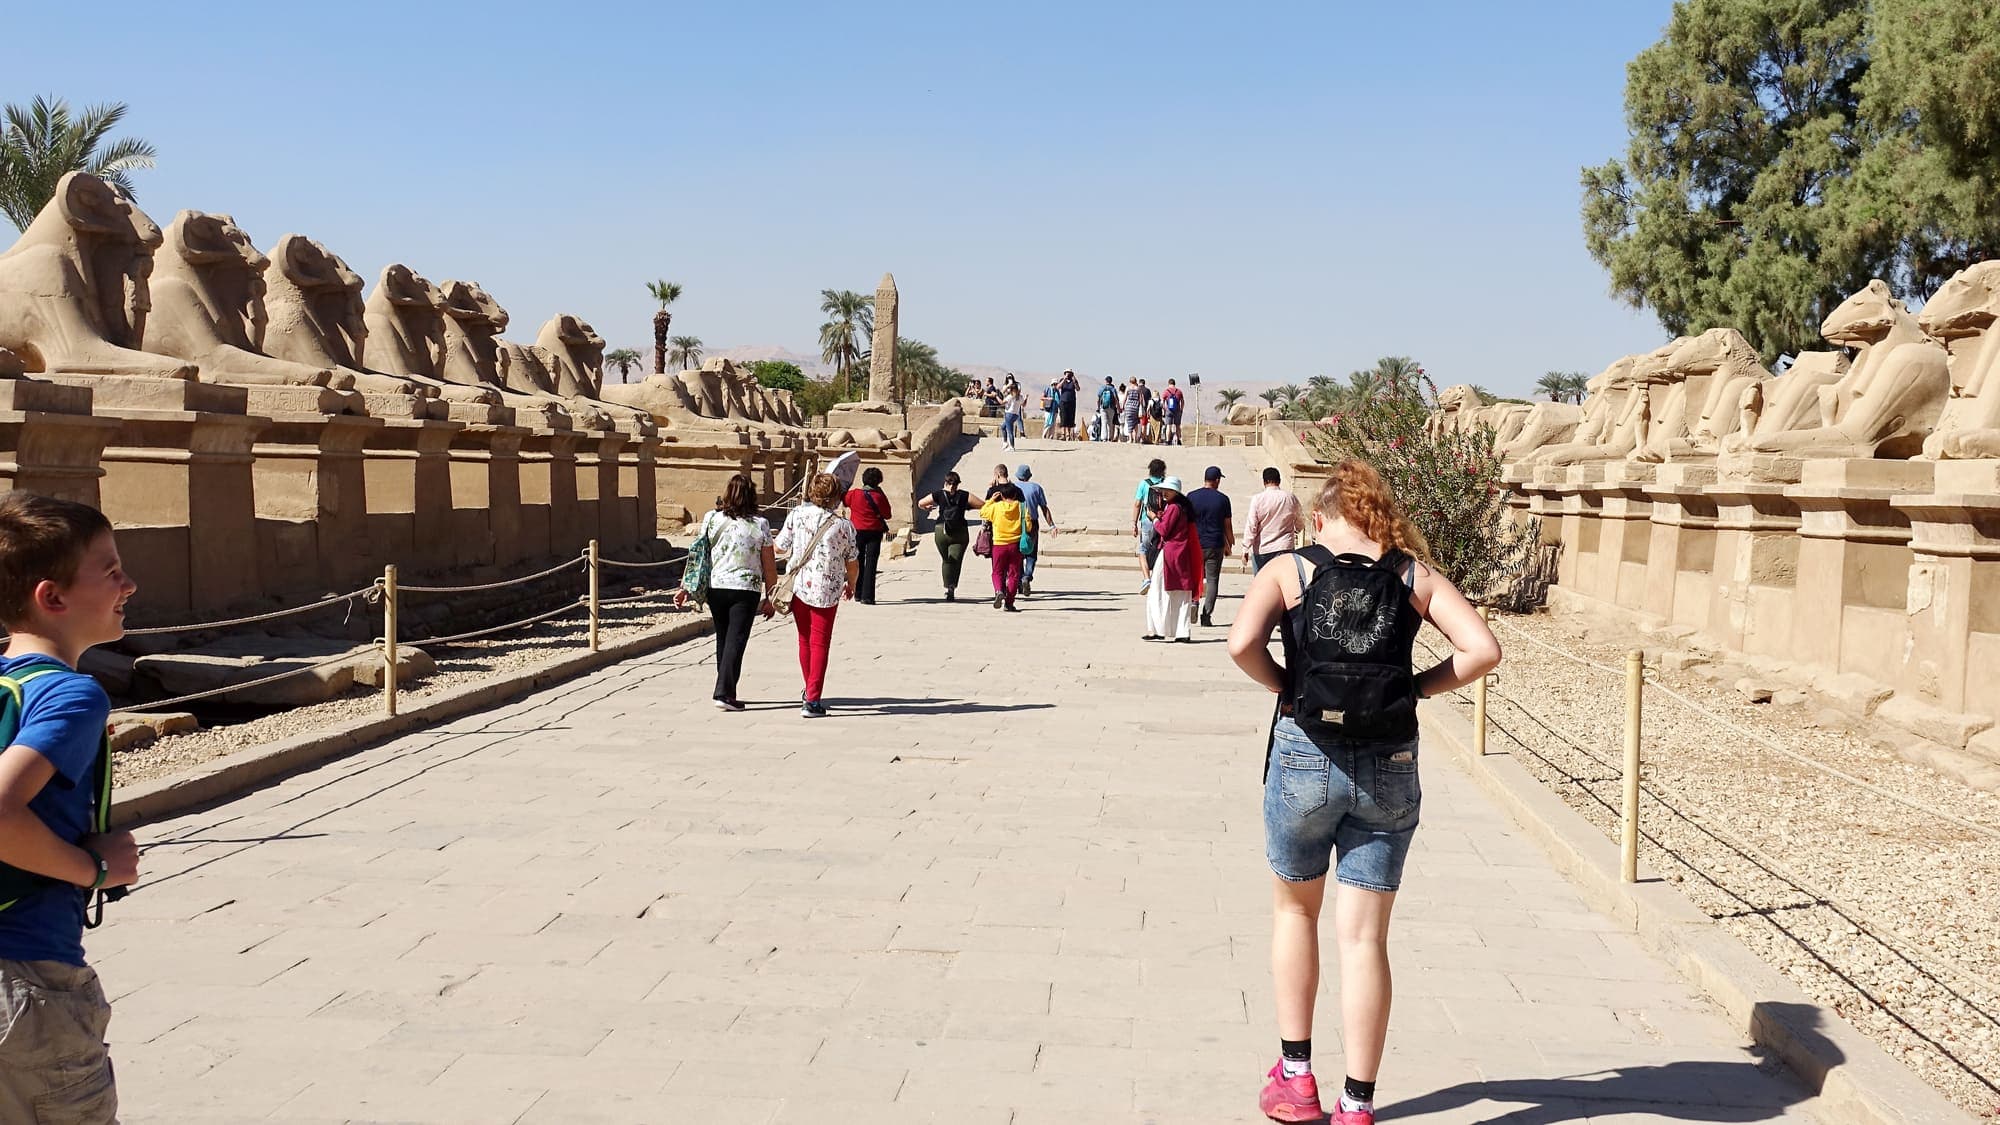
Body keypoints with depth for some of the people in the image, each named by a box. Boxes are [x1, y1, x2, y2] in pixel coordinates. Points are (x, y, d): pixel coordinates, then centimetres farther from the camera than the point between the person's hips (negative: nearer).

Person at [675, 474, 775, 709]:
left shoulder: (711, 519, 1)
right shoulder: (759, 525, -4)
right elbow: (769, 566, -1)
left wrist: (686, 587, 7)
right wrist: (770, 597, 9)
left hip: (715, 586, 3)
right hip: (746, 589, -3)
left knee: (723, 640, 17)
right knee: (736, 641, -1)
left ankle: (726, 690, 25)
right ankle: (724, 693, -9)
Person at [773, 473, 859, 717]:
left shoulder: (797, 514, -4)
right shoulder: (843, 526, -7)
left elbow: (779, 547, 1)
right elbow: (852, 563, 0)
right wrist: (851, 584, 20)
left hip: (798, 585, 3)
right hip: (826, 590, -2)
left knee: (805, 640, 19)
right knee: (819, 644, 4)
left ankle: (810, 691, 33)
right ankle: (812, 701, -2)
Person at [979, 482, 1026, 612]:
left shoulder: (996, 507, -5)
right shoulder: (1020, 507, -4)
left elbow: (982, 512, 11)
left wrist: (991, 499, 16)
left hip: (999, 545, 0)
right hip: (1015, 545, 0)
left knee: (998, 572, 12)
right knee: (1013, 574, 8)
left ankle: (999, 591, -16)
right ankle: (1009, 603, 5)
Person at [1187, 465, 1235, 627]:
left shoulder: (1191, 497, 0)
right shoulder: (1222, 499, -3)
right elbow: (1227, 525, 1)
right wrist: (1230, 545, 13)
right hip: (1215, 546, -1)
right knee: (1212, 580, 4)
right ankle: (1207, 615, -2)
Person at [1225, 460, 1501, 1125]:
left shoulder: (1289, 571, 0)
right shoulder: (1415, 576, 5)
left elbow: (1241, 644, -17)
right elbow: (1482, 650, -6)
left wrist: (1284, 685, -1)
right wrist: (1419, 687, 5)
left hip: (1303, 758, -1)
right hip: (1390, 767, 1)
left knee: (1295, 909, 21)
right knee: (1364, 937, 6)